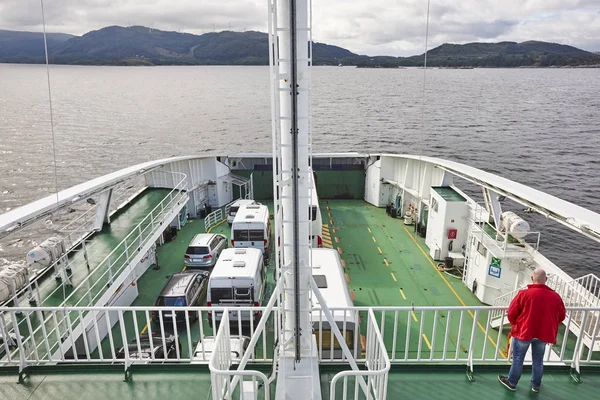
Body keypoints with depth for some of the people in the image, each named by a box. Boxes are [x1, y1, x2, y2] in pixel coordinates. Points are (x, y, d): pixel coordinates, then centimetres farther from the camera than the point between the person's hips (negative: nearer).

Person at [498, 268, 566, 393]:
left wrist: (515, 324, 9)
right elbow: (561, 316, 6)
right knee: (538, 360, 20)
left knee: (518, 359, 13)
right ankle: (536, 385, 35)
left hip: (524, 331, -3)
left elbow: (512, 313, -12)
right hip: (544, 333, 3)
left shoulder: (524, 294, -18)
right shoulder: (555, 296, -7)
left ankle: (512, 382, 25)